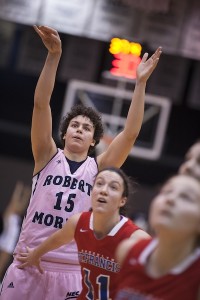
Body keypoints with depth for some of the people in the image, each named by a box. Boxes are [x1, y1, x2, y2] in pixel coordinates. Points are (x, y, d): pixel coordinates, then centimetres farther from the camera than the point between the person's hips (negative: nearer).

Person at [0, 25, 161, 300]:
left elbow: (130, 134, 0)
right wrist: (54, 56, -13)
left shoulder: (98, 168, 9)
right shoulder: (48, 156, 7)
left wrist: (140, 83, -4)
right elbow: (41, 104, -3)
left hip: (72, 272, 1)